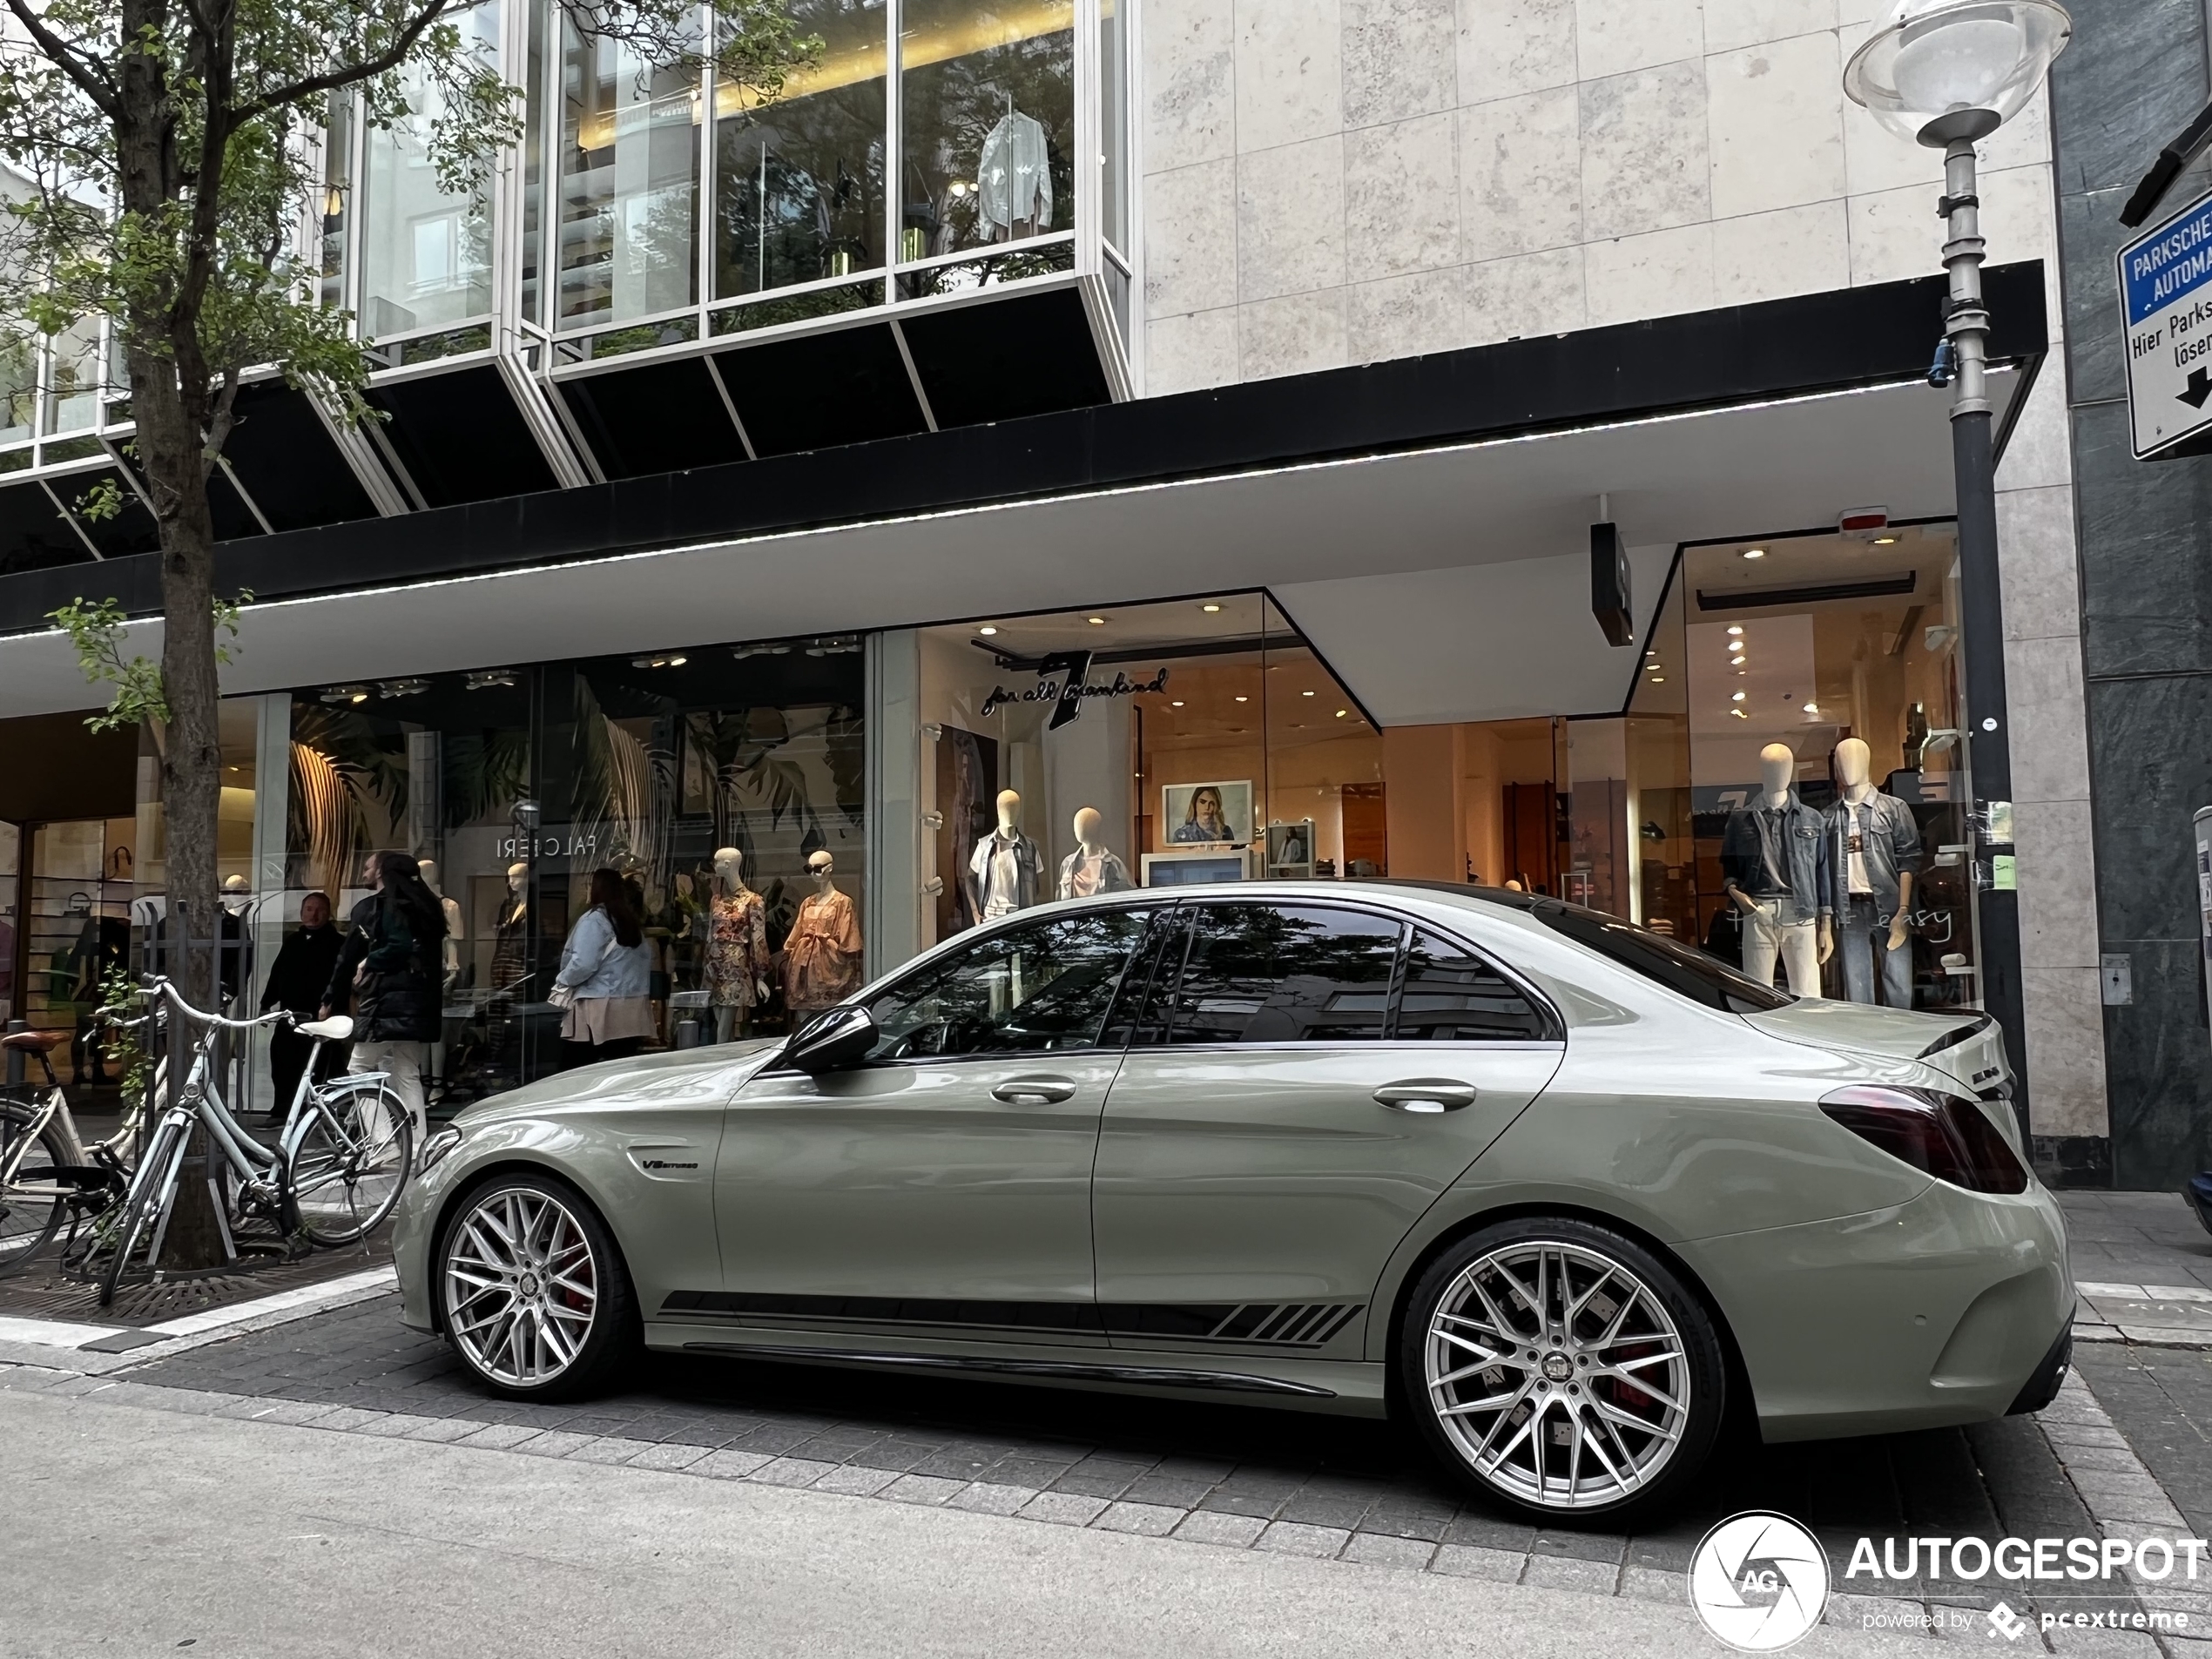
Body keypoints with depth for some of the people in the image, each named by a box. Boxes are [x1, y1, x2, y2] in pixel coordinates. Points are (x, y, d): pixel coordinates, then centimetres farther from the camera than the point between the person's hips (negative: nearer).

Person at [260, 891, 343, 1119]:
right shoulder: (293, 941, 17)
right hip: (289, 1015, 6)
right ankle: (280, 1112, 17)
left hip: (321, 1018, -6)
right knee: (283, 1066, 8)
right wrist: (266, 1004, 14)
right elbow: (276, 974, 20)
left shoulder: (336, 944, 0)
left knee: (323, 1070, -7)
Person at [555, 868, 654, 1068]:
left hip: (599, 1011, -7)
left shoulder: (594, 920, -8)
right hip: (631, 1012, 7)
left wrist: (562, 980, 1)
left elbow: (583, 963, -16)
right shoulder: (632, 922, 15)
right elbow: (645, 960, 19)